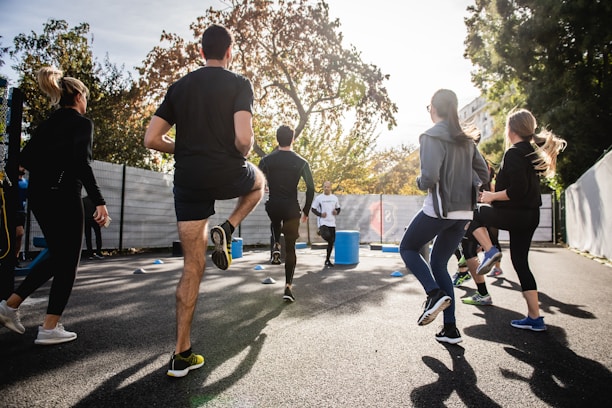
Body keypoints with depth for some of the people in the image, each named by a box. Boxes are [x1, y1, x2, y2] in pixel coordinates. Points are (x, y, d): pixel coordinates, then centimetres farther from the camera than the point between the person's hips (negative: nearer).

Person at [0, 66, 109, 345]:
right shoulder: (82, 123, -7)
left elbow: (26, 158, 12)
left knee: (57, 257, 21)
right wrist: (99, 202, -22)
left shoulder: (48, 123, 16)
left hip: (38, 196, 8)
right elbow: (82, 163, -20)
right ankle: (50, 328, 5)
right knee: (68, 262, 2)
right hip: (63, 196, -8)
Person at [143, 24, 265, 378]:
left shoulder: (179, 87, 12)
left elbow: (152, 139, 7)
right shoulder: (239, 84, -1)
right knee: (259, 180, 34)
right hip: (227, 175, -4)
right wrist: (244, 153, 5)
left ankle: (182, 355, 12)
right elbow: (243, 138, -17)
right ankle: (226, 231, 9)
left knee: (193, 266, 10)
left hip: (188, 180, 4)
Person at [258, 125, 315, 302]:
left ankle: (276, 246, 14)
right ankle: (288, 287, 3)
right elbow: (311, 188, -2)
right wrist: (306, 211, 8)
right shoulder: (301, 162, -2)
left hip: (273, 206, 1)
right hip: (292, 209, -1)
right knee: (290, 248, 8)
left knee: (275, 223, 40)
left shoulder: (267, 160, 0)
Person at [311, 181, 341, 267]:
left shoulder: (334, 198, 10)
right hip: (323, 222, -4)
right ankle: (320, 232, 5)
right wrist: (320, 214, -15)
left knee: (331, 242, 6)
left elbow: (338, 208, 20)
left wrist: (336, 212, -3)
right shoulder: (319, 198, -1)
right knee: (327, 236, -31)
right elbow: (313, 209, 2)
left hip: (332, 223, 4)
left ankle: (327, 260, 19)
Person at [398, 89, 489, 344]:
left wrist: (420, 182, -1)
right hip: (464, 212, 7)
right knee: (438, 263, 15)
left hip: (438, 210, -7)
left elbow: (430, 177, -21)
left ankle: (435, 293, -7)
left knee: (407, 248, 15)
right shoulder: (466, 139, 12)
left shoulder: (431, 137, -10)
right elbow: (484, 175, 15)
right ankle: (450, 328, 13)